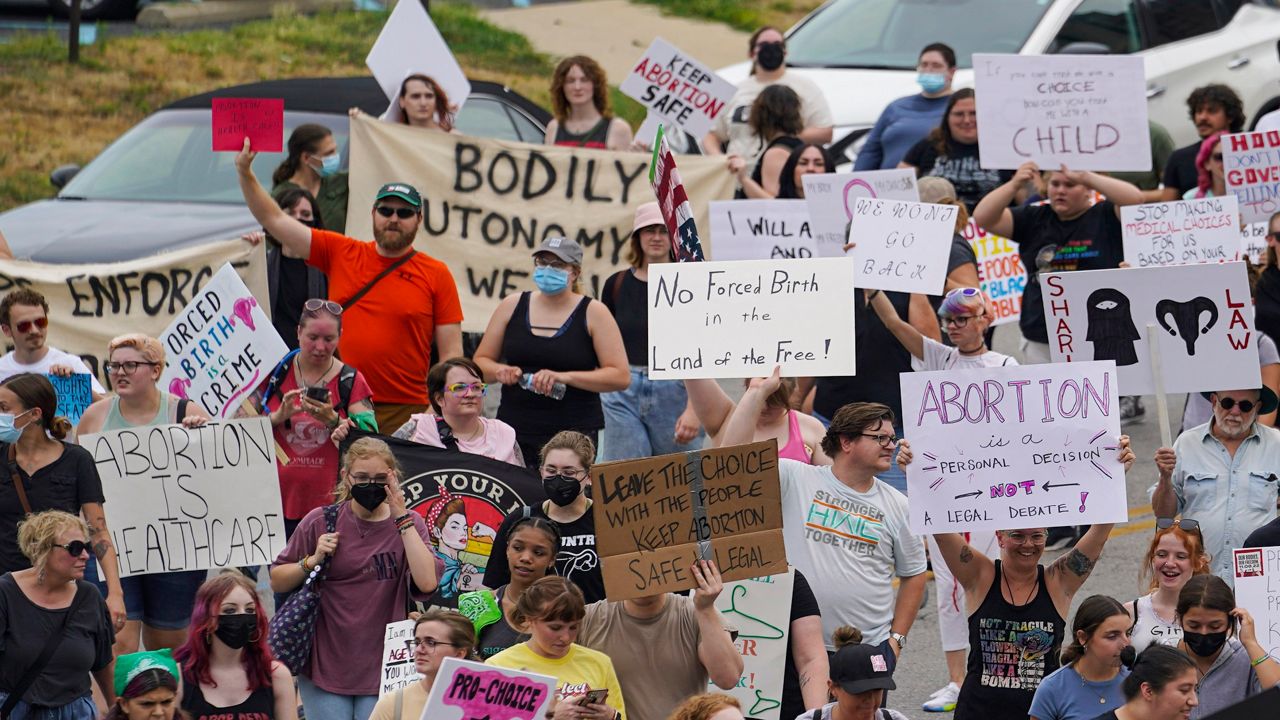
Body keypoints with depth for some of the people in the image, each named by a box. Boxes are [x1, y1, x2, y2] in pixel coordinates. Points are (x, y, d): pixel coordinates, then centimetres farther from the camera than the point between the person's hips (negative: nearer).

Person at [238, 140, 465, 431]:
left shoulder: (437, 275, 4)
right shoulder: (341, 254, 10)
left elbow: (451, 352, 3)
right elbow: (275, 220, 11)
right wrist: (245, 174, 0)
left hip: (407, 412, -2)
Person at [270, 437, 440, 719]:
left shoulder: (407, 524, 3)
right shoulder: (321, 522, 1)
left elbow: (427, 583, -15)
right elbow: (276, 582, 7)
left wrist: (401, 518, -13)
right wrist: (312, 561, -11)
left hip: (382, 669, 0)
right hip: (325, 663, 0)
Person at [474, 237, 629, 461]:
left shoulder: (592, 313, 2)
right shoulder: (512, 306, 10)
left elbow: (620, 376, -5)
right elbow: (481, 362, 17)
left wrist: (565, 377, -17)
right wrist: (500, 371, -7)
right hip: (514, 432, 2)